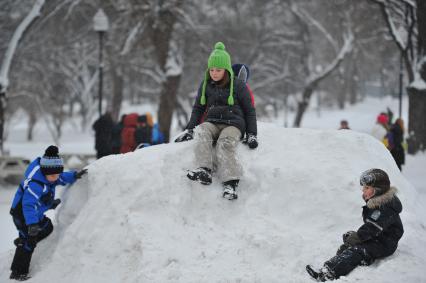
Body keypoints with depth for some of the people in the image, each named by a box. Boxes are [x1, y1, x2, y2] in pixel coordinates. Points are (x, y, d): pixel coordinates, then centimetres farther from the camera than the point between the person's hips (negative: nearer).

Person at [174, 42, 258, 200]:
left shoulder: (238, 86, 3)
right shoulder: (206, 85, 13)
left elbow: (249, 111, 8)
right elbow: (198, 108, 22)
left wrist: (252, 134, -1)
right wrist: (189, 129, 11)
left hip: (233, 124, -3)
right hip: (212, 122, 3)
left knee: (225, 144, -35)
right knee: (202, 132, -32)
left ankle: (230, 183, -50)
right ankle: (204, 171, -49)